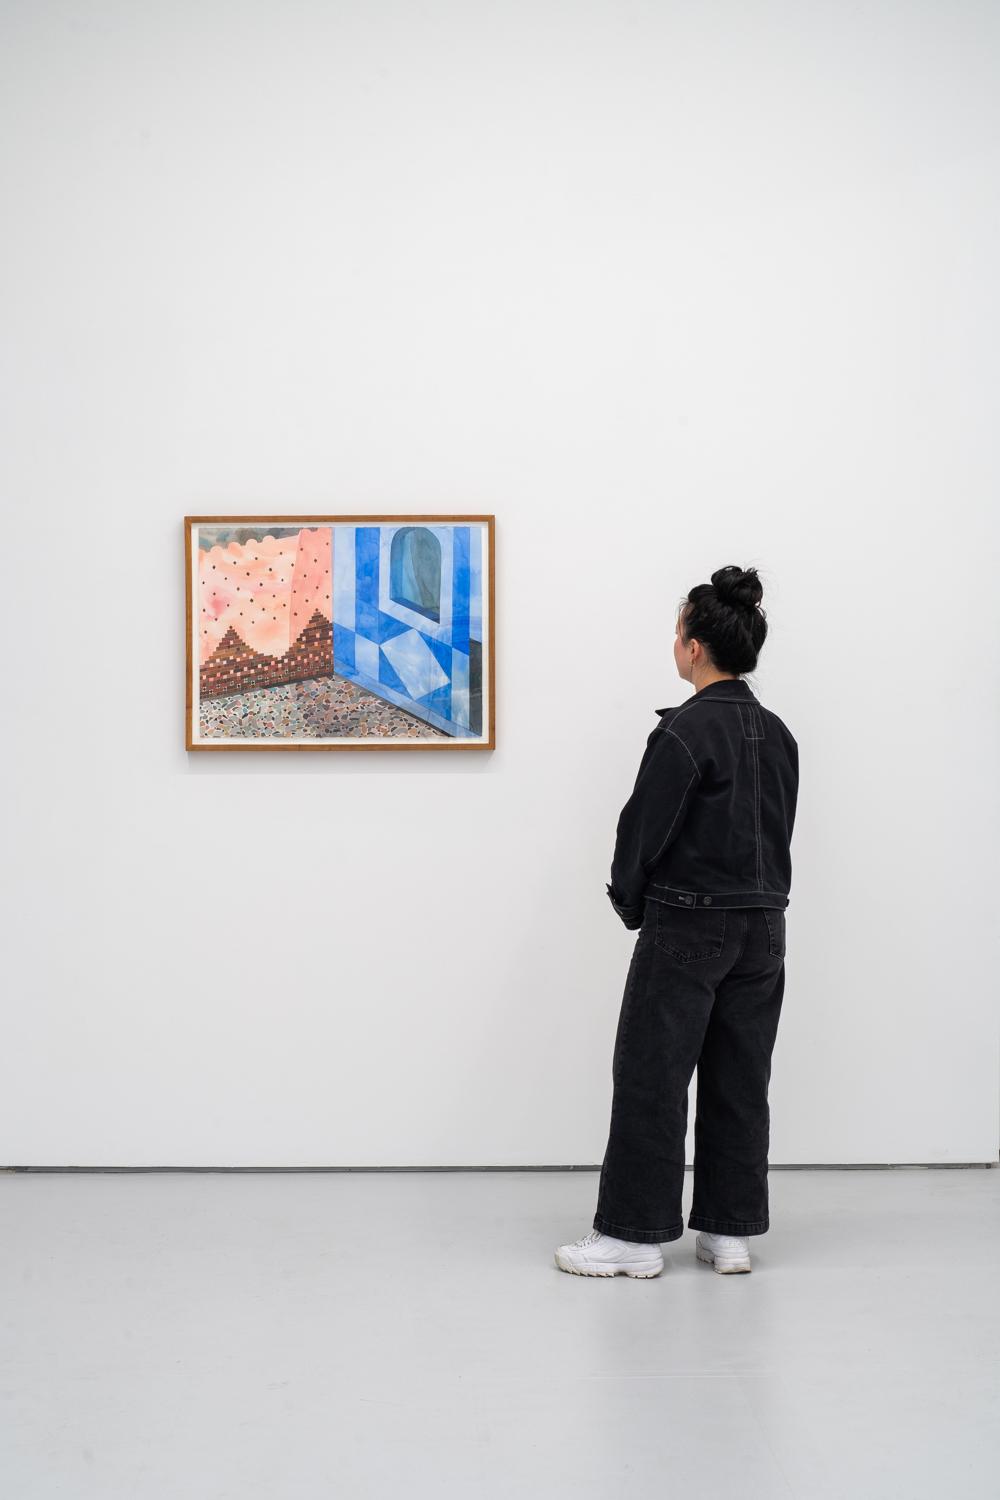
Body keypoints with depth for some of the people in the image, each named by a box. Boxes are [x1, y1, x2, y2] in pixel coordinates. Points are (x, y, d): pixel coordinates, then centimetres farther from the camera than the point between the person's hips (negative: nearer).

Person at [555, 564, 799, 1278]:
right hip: (763, 925, 8)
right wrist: (752, 900, 15)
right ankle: (732, 1230, 18)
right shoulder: (778, 734, 8)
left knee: (652, 1077, 1)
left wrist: (630, 902, 3)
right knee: (740, 1081, 12)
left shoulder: (686, 731, -16)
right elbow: (777, 831, 11)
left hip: (687, 926, -7)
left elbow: (645, 826, -13)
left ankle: (633, 1233, 7)